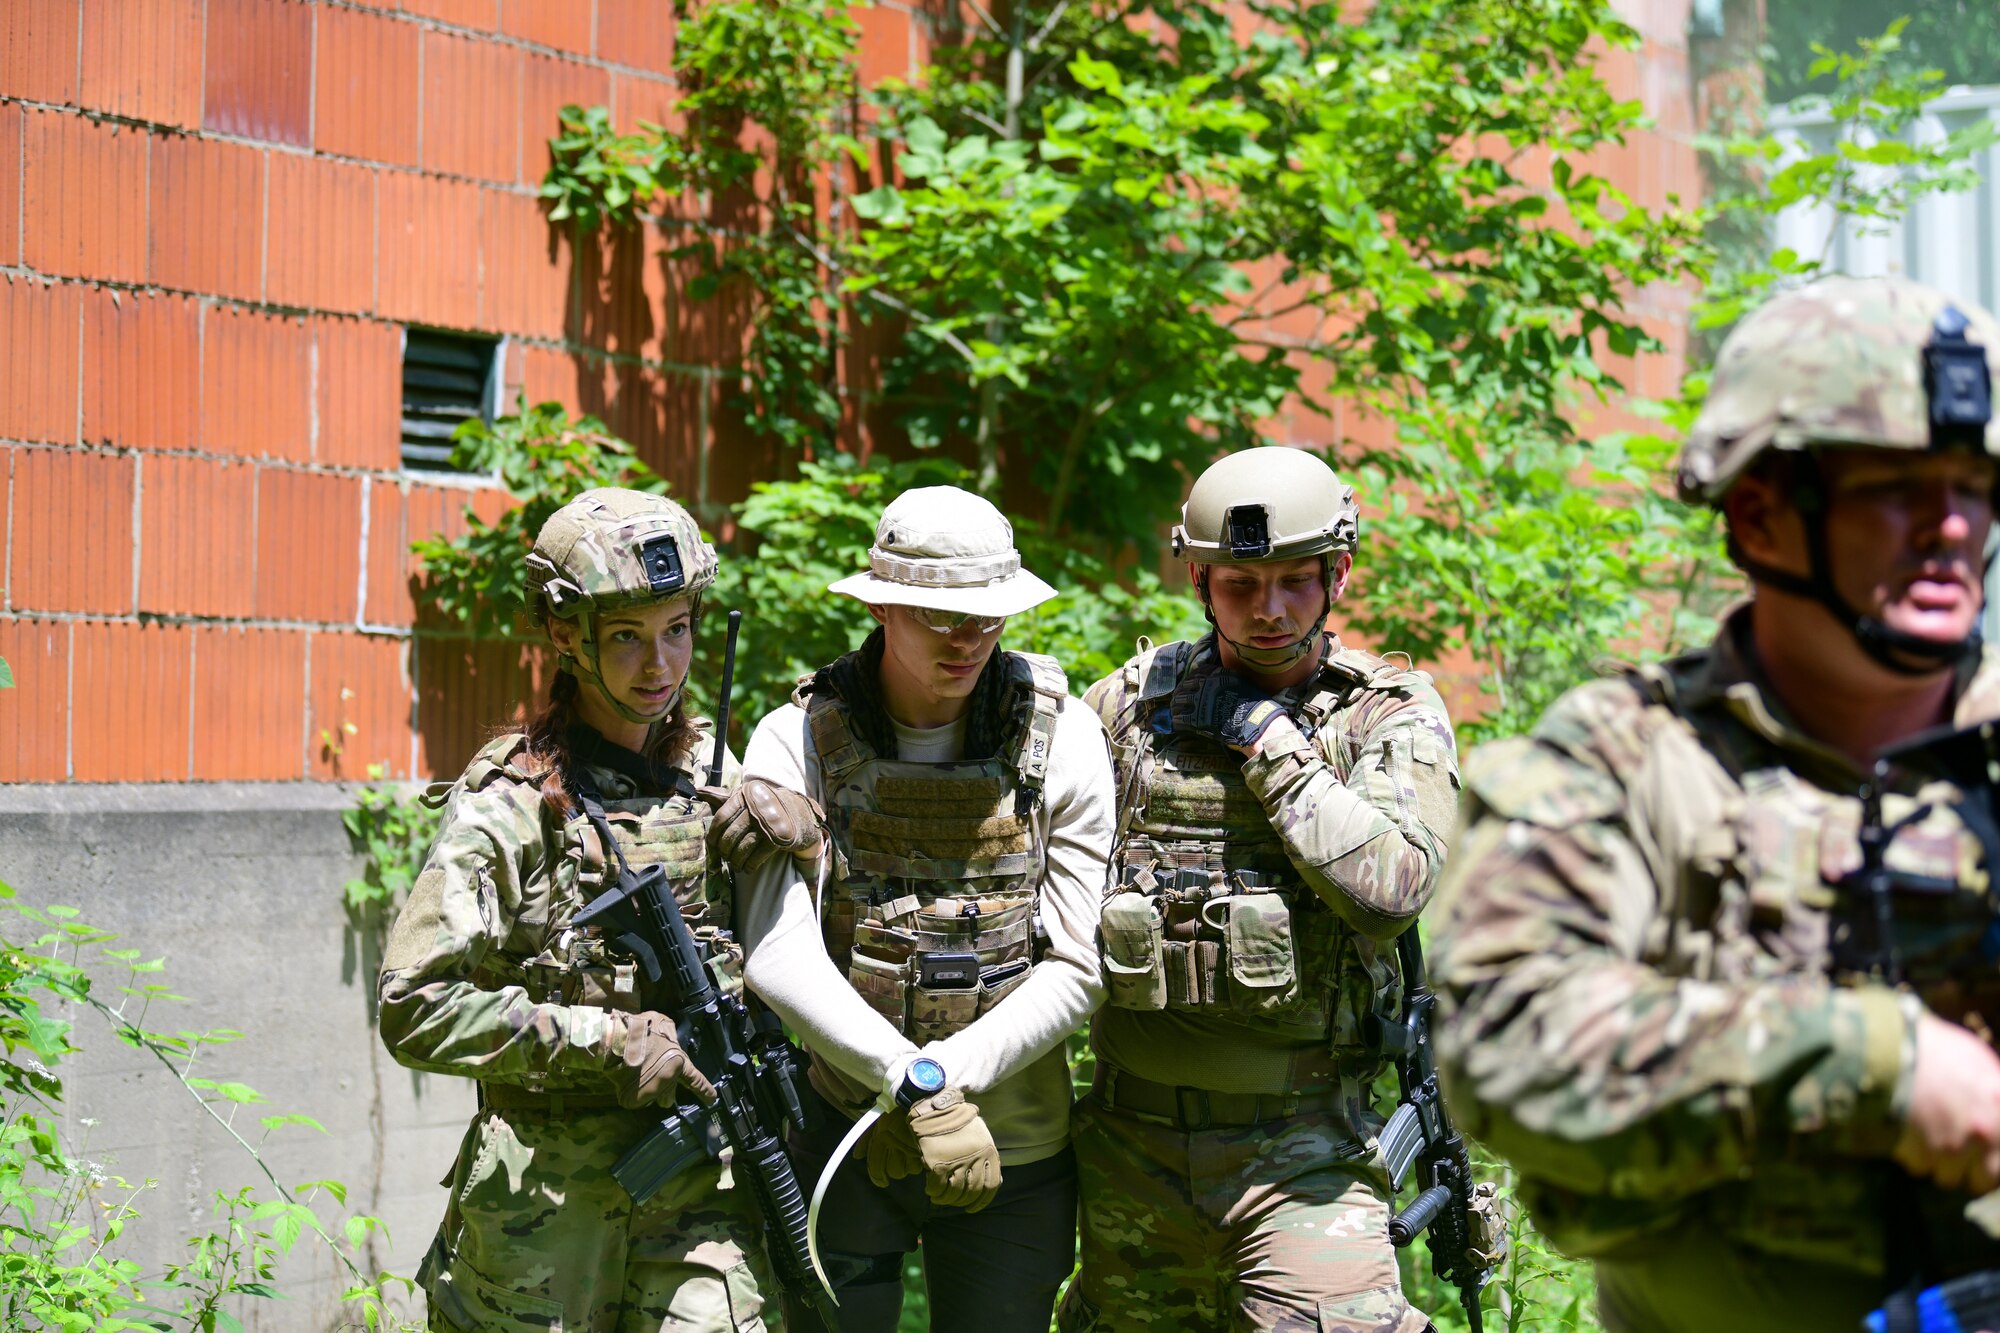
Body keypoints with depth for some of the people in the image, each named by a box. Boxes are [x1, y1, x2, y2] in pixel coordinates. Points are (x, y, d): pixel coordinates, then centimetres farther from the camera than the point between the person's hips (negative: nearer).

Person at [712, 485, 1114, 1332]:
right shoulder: (798, 741, -7)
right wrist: (917, 1090, -29)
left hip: (1015, 1153, 1)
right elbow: (777, 955, -19)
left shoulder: (1062, 741, -5)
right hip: (846, 1138, -1)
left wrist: (949, 1073, -21)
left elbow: (1078, 969, -7)